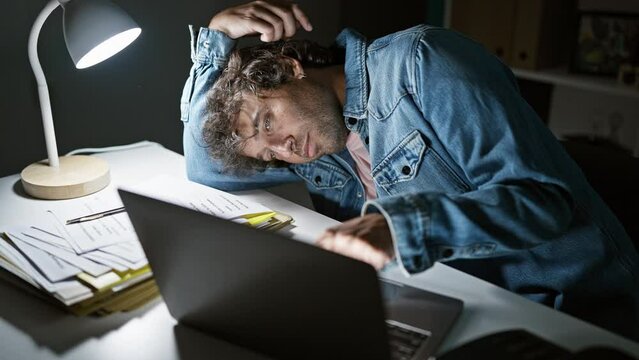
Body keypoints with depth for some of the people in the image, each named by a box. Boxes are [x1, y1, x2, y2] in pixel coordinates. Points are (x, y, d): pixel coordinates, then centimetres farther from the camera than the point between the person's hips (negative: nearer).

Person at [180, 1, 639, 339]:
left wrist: (400, 224, -35)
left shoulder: (418, 60, -16)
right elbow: (205, 170, 8)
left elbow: (544, 197, -20)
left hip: (577, 306, -5)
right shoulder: (316, 150, 5)